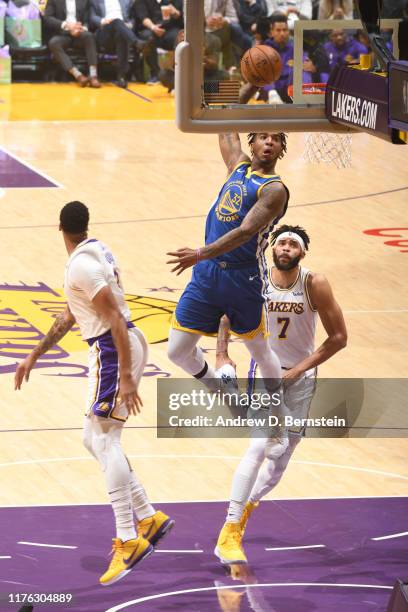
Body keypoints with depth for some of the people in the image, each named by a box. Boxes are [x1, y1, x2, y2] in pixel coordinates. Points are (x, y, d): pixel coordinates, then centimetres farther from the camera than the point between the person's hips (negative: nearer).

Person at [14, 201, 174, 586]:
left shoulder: (81, 265, -17)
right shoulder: (95, 252, 14)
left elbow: (115, 318, -23)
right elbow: (69, 317, 23)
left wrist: (125, 377, -25)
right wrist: (34, 356, 26)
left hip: (113, 351, -10)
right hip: (111, 348, 10)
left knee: (104, 440, -12)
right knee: (94, 439, 14)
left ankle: (128, 541, -18)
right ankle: (148, 518, 13)